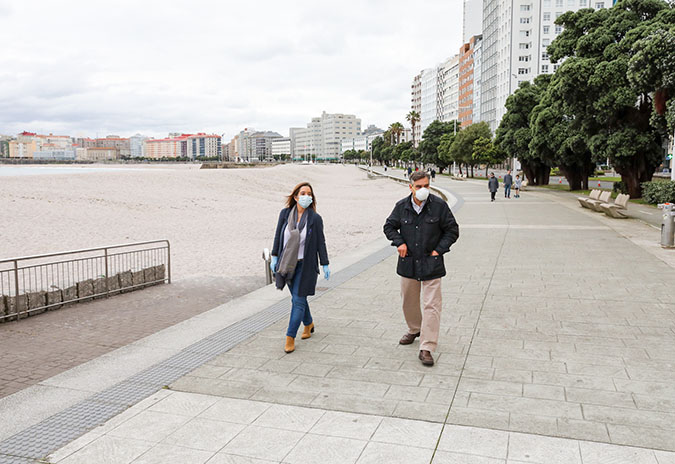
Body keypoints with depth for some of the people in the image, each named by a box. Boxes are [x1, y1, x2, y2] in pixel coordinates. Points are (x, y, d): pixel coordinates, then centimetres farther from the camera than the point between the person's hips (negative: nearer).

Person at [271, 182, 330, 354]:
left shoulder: (315, 218, -8)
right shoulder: (285, 213, -2)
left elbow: (321, 242, -2)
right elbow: (278, 236, 7)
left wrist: (325, 265, -1)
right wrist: (274, 257, 6)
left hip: (305, 264, -4)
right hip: (287, 264, 4)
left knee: (298, 300, -5)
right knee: (297, 297, 17)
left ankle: (290, 338, 1)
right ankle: (308, 324, 41)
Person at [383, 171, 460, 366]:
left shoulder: (439, 205, -7)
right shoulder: (402, 206, -1)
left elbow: (452, 230, 1)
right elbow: (389, 226, 12)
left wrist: (439, 250, -7)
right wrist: (399, 242, -4)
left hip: (431, 263, -3)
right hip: (408, 262, 3)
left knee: (432, 304, -8)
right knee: (408, 301, 18)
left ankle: (426, 348, -4)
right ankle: (414, 330, 45)